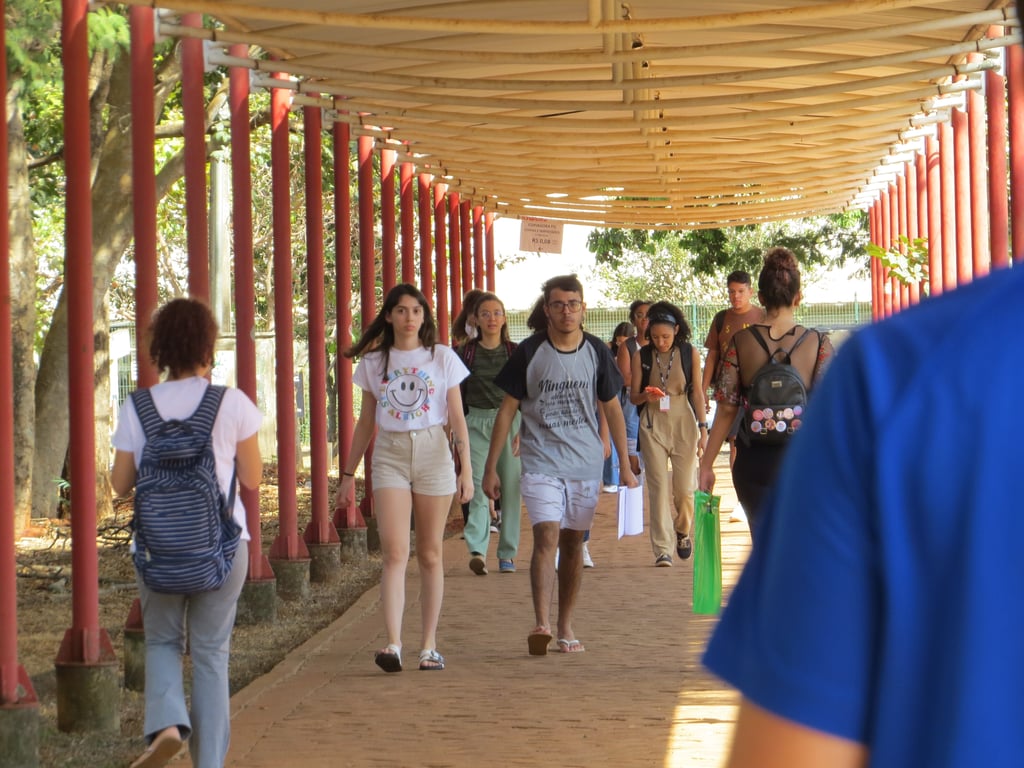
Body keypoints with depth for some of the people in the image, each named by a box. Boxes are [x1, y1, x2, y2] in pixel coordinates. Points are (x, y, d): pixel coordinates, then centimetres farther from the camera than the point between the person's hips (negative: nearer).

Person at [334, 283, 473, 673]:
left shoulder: (442, 358, 4)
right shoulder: (373, 362, 8)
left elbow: (457, 420, 4)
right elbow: (365, 423, 14)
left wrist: (466, 468, -4)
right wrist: (348, 474, 13)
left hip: (433, 453, 0)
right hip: (389, 455, 0)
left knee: (430, 554, 3)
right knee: (395, 552, -12)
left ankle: (429, 646, 9)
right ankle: (393, 644, -21)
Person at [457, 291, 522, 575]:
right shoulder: (466, 352, 5)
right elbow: (458, 395, 9)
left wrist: (523, 430, -6)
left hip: (509, 423, 1)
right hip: (477, 424, -1)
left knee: (511, 489, 2)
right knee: (479, 487, -13)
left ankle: (507, 554, 12)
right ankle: (477, 551, -24)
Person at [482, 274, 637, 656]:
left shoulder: (596, 352, 3)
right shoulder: (529, 352, -4)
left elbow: (612, 408, 12)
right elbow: (507, 410, 1)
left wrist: (624, 465, 10)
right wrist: (490, 468, -1)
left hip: (586, 463, 3)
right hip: (541, 462, -3)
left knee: (573, 543, 9)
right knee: (546, 537, -17)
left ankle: (566, 627, 19)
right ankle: (542, 624, -26)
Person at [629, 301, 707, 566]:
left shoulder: (690, 353, 2)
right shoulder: (641, 356, 2)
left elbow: (697, 392, 7)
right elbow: (633, 396, 4)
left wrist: (703, 427, 4)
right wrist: (646, 397, -18)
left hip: (684, 423, 0)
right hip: (653, 425, 0)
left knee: (685, 487, -2)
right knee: (658, 488, -6)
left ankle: (682, 532, 28)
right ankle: (662, 549, -4)